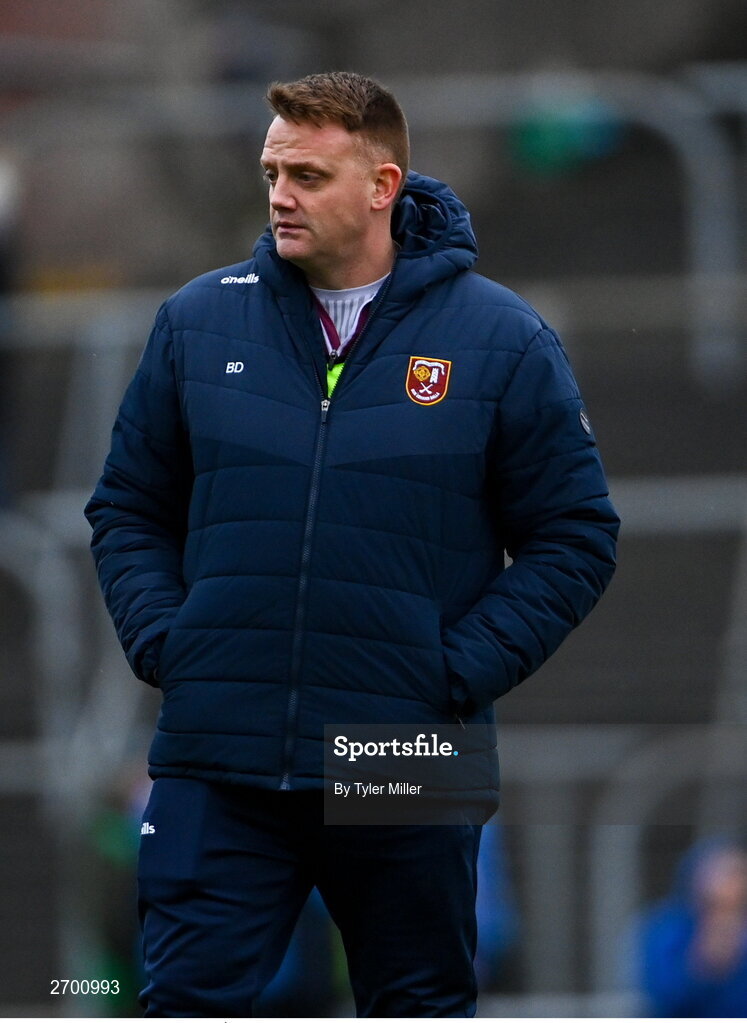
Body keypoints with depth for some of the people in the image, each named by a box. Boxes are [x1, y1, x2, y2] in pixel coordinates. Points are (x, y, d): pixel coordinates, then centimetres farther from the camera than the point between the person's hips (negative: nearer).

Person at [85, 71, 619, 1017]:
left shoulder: (503, 341, 0)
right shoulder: (199, 320, 6)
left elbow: (576, 538, 3)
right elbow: (129, 507, 15)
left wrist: (461, 673, -8)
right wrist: (162, 644, -2)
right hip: (218, 761, 1)